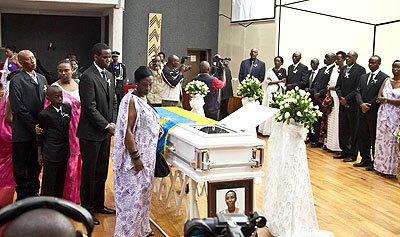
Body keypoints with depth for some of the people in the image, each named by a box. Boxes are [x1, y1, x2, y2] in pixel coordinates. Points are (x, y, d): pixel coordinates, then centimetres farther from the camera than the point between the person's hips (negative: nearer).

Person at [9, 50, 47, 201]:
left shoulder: (42, 79, 12)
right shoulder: (17, 81, -11)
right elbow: (18, 109, -16)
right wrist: (34, 126, -15)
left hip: (39, 131, 6)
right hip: (23, 132, -6)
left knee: (36, 165, 17)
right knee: (20, 167, 7)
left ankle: (34, 192, 32)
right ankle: (22, 195, 22)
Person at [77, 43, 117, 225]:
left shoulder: (109, 76, 12)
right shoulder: (88, 76, -14)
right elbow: (90, 107, -19)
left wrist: (112, 124, 1)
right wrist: (107, 126, -14)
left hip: (105, 132, 8)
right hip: (91, 133, -8)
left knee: (102, 171, 15)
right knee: (89, 172, 3)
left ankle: (98, 205, 28)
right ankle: (87, 209, 16)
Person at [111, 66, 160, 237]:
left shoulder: (142, 98, 10)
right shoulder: (131, 100, -18)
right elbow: (127, 131, -23)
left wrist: (156, 129, 6)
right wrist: (136, 157, -24)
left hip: (147, 156, 10)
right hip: (136, 157, -10)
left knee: (143, 192, 19)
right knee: (132, 195, -1)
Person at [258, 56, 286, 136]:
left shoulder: (283, 70, 7)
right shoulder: (270, 70, 14)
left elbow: (283, 81, -2)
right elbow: (267, 81, 5)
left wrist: (272, 81, -5)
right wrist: (278, 82, -4)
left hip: (278, 93, -3)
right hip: (270, 92, 3)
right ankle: (266, 130, 4)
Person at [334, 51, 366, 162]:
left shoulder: (360, 70, -8)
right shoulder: (343, 69, 14)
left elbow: (358, 89, -14)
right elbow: (338, 86, 13)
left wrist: (346, 99, -13)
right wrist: (341, 98, -3)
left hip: (353, 105, -6)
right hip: (343, 104, 6)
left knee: (353, 131, 2)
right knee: (343, 130, 12)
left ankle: (352, 154, 10)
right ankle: (344, 151, 23)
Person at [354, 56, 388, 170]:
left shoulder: (384, 78, -6)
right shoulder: (363, 77, 15)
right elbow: (358, 92, 8)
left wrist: (369, 106, -14)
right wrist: (362, 104, -10)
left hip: (375, 113, -6)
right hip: (363, 113, 6)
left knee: (375, 139, 1)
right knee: (363, 138, 12)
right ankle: (365, 160, 23)